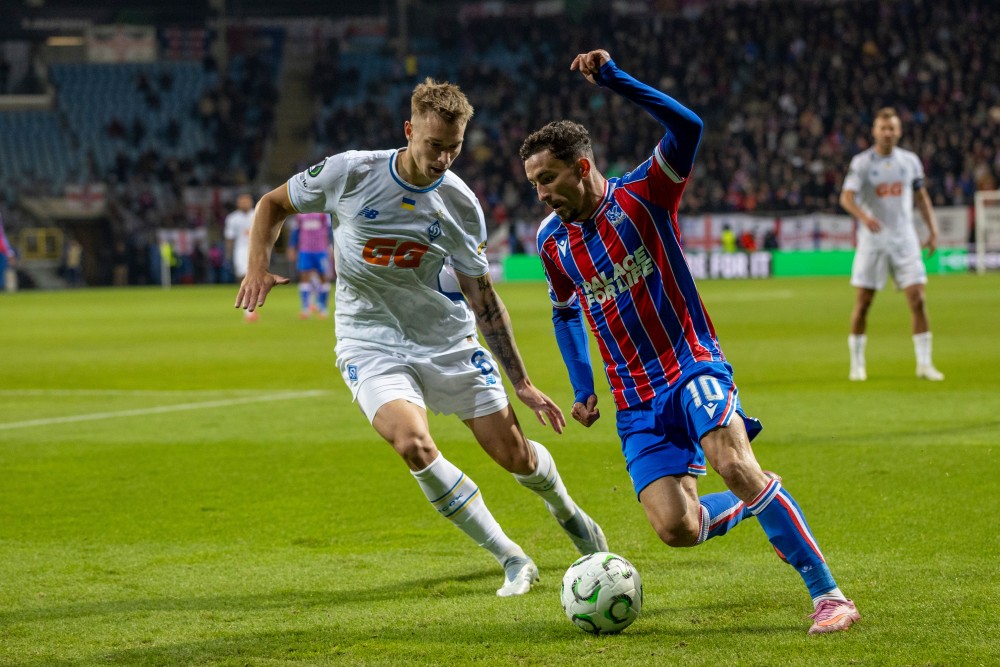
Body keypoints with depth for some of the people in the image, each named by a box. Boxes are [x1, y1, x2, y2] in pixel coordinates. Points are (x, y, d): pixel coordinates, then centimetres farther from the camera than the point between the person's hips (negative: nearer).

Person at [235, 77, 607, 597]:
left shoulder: (460, 205, -9)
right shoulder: (351, 173, -15)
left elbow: (482, 299, 1)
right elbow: (273, 204, 3)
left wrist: (522, 384, 0)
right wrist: (258, 268, -15)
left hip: (448, 339, 2)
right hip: (371, 344, -2)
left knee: (513, 454, 2)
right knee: (413, 444, -28)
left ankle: (567, 513, 40)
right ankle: (512, 561, -14)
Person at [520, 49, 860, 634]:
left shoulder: (641, 196, -7)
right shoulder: (553, 242, 7)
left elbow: (688, 127, -26)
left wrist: (613, 78, -33)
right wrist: (582, 388, 18)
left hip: (693, 368, -4)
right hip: (637, 405, 4)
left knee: (734, 464, -31)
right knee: (676, 528, -14)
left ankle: (829, 596, -23)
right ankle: (746, 509, 23)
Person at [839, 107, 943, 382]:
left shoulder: (910, 161, 6)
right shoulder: (862, 162, -5)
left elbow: (921, 196, 16)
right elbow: (846, 197, -17)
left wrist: (932, 229, 8)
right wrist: (864, 216, -37)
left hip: (904, 240, 2)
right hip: (872, 239, -2)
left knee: (918, 300, -6)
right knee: (863, 303, 0)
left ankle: (924, 363, 1)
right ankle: (857, 363, 13)